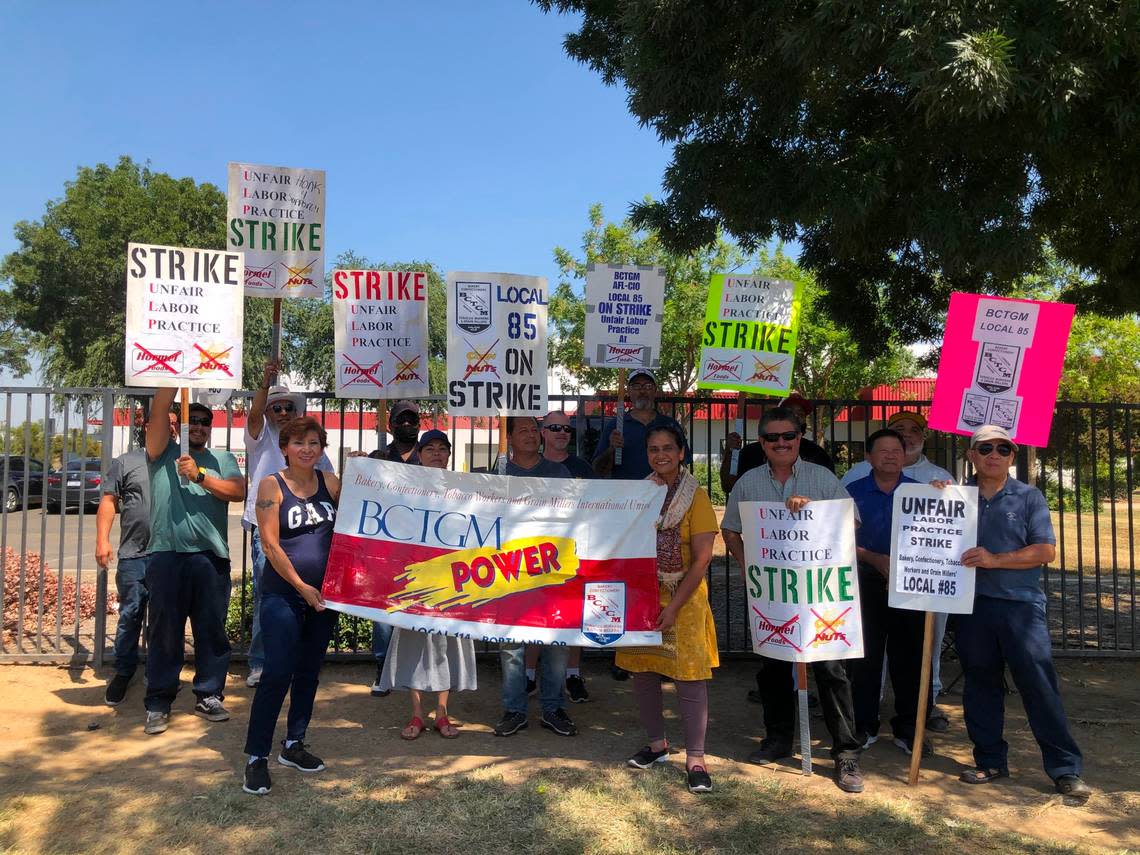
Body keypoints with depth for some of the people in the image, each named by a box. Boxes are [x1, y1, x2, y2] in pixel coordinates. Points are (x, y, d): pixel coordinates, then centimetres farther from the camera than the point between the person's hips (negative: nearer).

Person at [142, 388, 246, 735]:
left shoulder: (222, 459, 14)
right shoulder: (164, 453, 11)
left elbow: (239, 492, -3)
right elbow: (159, 410, -3)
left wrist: (199, 476, -11)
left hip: (211, 555, 1)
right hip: (167, 554, -1)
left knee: (212, 630, 6)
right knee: (164, 631, 4)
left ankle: (209, 696, 17)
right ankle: (158, 703, 13)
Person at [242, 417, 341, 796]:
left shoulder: (330, 482, 5)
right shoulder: (272, 485, -6)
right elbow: (270, 544, -10)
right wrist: (302, 586, -12)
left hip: (323, 594, 5)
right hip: (283, 594, -5)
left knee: (309, 672, 13)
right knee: (277, 674, -8)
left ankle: (293, 745, 28)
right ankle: (257, 757, 4)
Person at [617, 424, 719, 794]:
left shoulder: (695, 496, -8)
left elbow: (702, 559, -11)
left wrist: (673, 607, -16)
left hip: (682, 599, -4)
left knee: (689, 676, -3)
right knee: (642, 672, 10)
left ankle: (695, 759, 9)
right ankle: (657, 744, 29)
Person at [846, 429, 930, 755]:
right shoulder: (853, 492, 3)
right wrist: (876, 560, -13)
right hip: (868, 583, -1)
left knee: (910, 658, 5)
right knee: (865, 657, 4)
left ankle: (908, 728, 18)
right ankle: (865, 726, 16)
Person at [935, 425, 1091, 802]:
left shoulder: (1029, 497, 3)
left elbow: (1046, 550, -4)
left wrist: (995, 559, -15)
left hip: (1021, 604, -2)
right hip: (972, 605, 3)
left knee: (1039, 684, -3)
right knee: (980, 684, 10)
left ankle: (1066, 769, 8)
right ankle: (990, 761, 23)